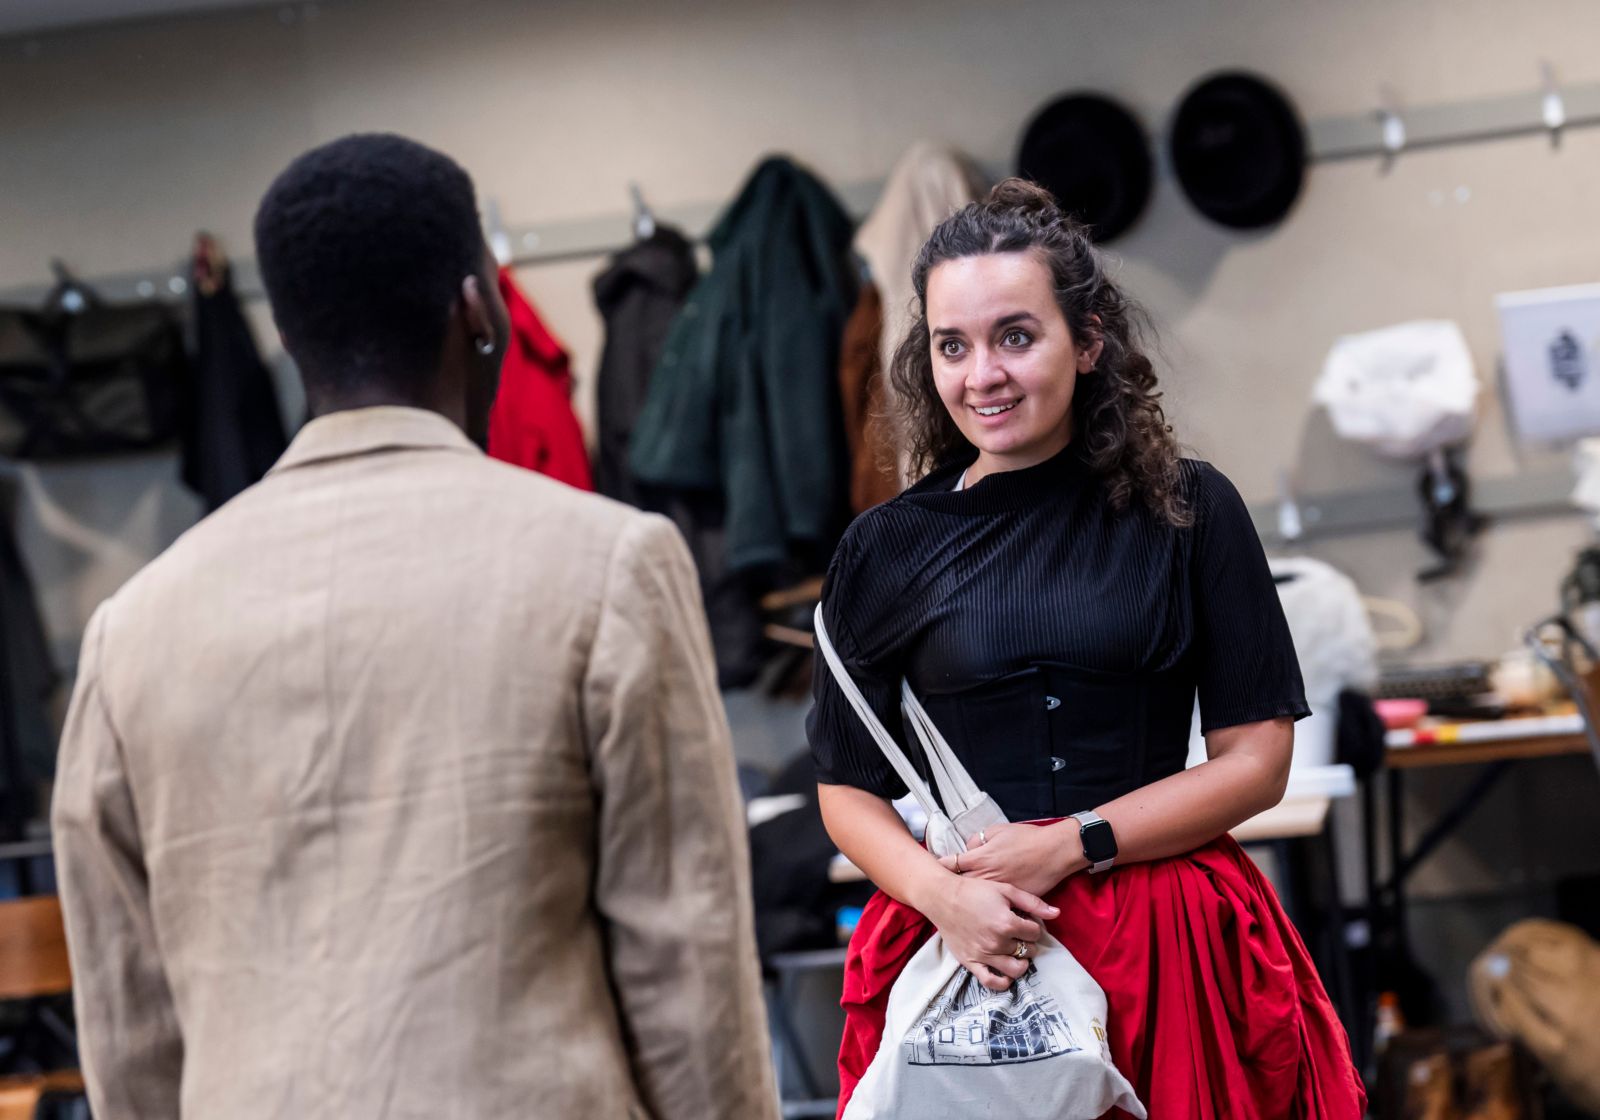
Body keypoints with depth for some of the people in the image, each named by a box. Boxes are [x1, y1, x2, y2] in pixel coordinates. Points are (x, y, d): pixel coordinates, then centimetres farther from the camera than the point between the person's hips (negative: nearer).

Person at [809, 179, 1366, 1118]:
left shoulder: (1188, 510, 0)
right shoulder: (887, 548, 4)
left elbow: (1257, 760, -1)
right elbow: (848, 790, 5)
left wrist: (1067, 846, -11)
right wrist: (946, 893, -14)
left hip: (1171, 950, -1)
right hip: (961, 939, 1)